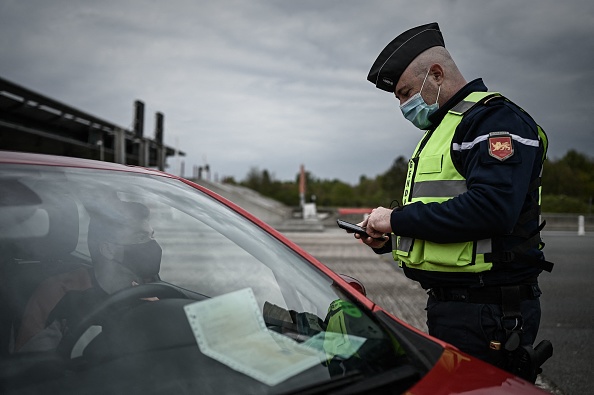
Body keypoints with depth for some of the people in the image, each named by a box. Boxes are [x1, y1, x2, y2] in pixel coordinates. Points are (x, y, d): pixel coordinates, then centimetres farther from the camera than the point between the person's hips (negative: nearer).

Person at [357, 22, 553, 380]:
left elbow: (490, 207, -27)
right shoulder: (442, 129, 21)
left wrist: (398, 219, -19)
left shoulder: (494, 117, -11)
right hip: (448, 304, 10)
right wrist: (387, 240, 8)